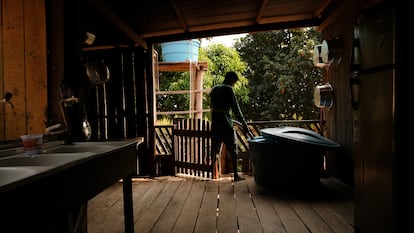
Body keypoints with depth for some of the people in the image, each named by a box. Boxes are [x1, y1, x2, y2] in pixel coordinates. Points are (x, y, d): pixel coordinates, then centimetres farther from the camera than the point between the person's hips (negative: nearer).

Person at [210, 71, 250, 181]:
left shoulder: (214, 89, 15)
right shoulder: (228, 89, -8)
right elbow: (236, 109, -11)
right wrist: (244, 123, -8)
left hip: (215, 124, 7)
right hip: (226, 125, -7)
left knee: (214, 150, 12)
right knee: (233, 150, 3)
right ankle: (235, 174, 6)